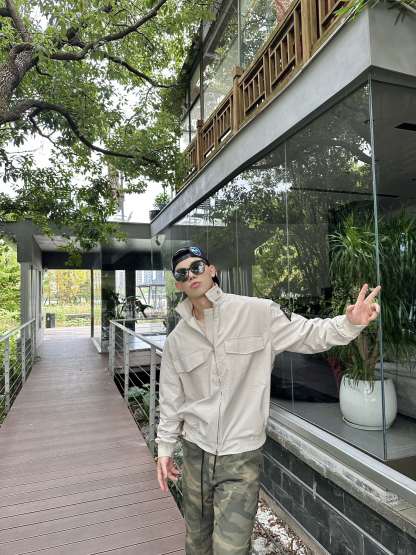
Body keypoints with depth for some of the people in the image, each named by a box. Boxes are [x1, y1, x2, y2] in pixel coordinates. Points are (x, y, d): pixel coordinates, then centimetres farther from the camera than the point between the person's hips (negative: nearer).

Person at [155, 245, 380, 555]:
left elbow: (307, 334, -8)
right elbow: (171, 398, 7)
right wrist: (165, 448, 10)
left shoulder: (256, 312, -12)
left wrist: (349, 324, -24)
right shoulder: (176, 340, 0)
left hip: (242, 457, -4)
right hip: (196, 452, 4)